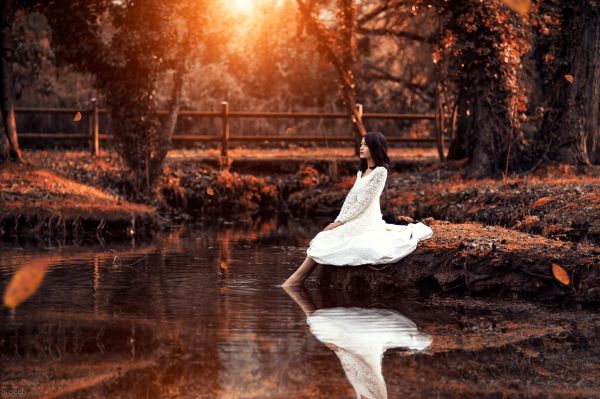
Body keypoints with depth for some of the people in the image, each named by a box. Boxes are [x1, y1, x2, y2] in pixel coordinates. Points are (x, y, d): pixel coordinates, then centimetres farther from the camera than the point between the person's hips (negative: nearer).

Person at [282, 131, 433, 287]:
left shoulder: (380, 171, -9)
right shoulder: (361, 171, 19)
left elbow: (365, 201, -15)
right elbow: (351, 197, 11)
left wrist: (341, 221, -15)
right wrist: (337, 220, -3)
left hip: (367, 220, -9)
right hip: (357, 219, 9)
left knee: (324, 241, -16)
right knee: (322, 239, -10)